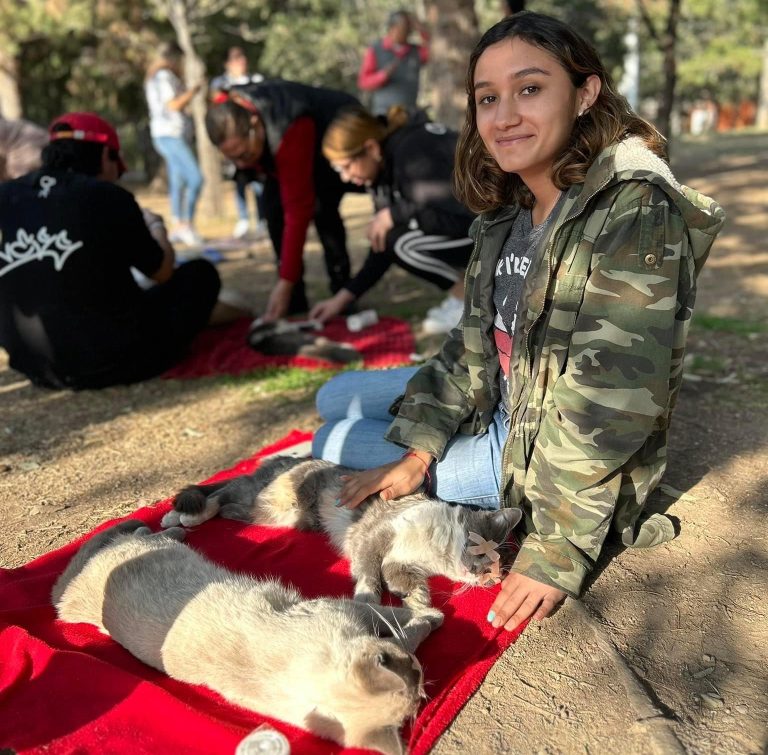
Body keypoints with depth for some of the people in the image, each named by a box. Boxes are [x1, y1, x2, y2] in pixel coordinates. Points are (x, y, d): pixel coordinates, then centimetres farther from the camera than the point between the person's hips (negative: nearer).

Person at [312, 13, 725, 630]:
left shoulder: (635, 212, -25)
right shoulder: (508, 213, 0)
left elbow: (611, 405, -27)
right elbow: (475, 347, 1)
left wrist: (557, 552, -25)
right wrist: (416, 452, -10)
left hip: (565, 459, -8)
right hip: (503, 408, 8)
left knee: (336, 445, -2)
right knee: (336, 399, 17)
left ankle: (516, 507, 4)